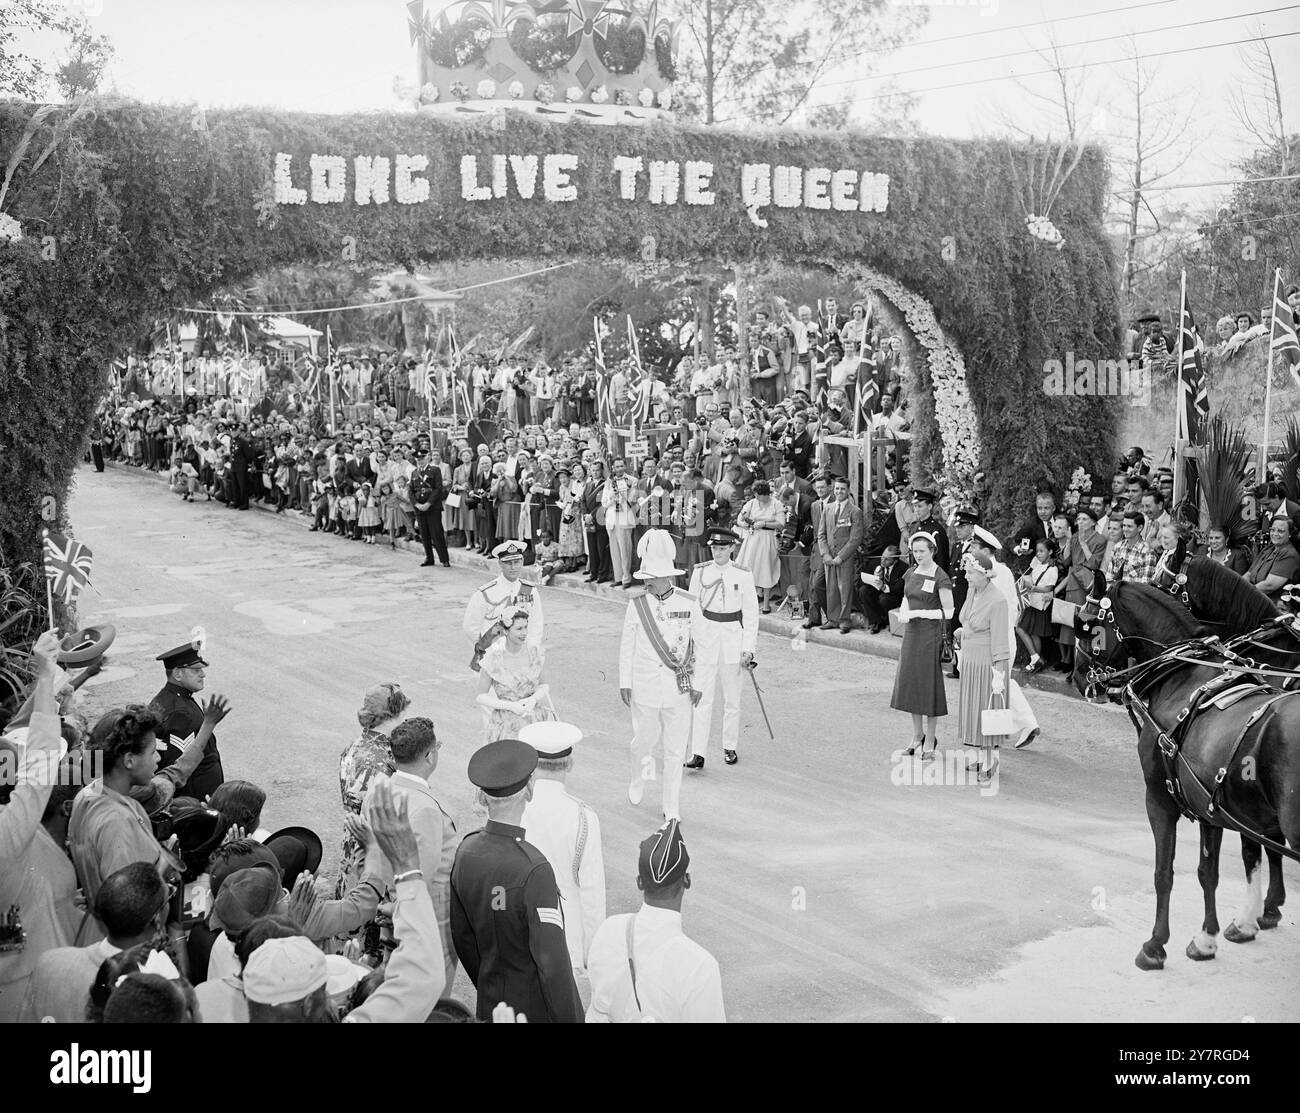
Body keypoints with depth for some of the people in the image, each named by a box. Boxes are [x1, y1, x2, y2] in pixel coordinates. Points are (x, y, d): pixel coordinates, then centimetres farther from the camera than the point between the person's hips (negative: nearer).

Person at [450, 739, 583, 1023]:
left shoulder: (467, 850, -5)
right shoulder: (535, 870, -27)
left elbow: (462, 936, 7)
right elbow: (552, 961, -24)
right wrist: (571, 1018, -13)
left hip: (490, 1004, 7)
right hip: (537, 1008, -7)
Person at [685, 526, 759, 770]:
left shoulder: (743, 575, -3)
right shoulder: (700, 572, 0)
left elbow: (751, 613, 1)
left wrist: (748, 647, -4)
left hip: (733, 636, 0)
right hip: (705, 635, 0)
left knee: (732, 698, 9)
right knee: (701, 697, -5)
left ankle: (730, 747, 23)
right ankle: (697, 753, -6)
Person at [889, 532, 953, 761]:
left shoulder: (940, 578, -12)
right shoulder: (911, 574, 8)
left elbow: (948, 612, -12)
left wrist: (919, 613, -18)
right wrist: (903, 613, 0)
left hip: (930, 634, -7)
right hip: (911, 633, 7)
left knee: (928, 684, -2)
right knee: (909, 682, 10)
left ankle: (930, 741, 7)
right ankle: (917, 735, 23)